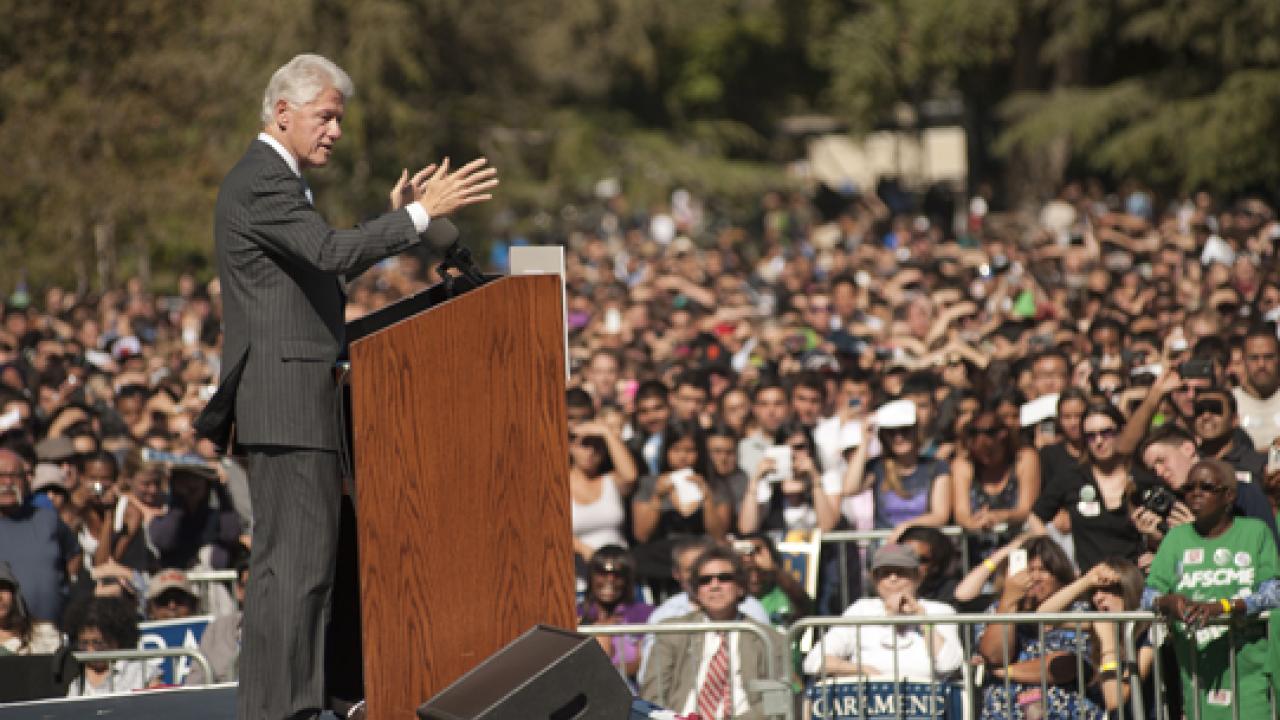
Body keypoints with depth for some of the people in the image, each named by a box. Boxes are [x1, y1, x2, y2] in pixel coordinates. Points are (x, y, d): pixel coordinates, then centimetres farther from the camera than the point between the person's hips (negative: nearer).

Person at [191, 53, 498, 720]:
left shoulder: (271, 180, 21)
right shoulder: (262, 182, -13)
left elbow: (321, 264, 19)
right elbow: (332, 252, -25)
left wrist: (395, 218, 11)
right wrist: (422, 214, -24)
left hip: (290, 401, 11)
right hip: (288, 396, -11)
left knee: (284, 562, 12)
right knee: (297, 562, -12)